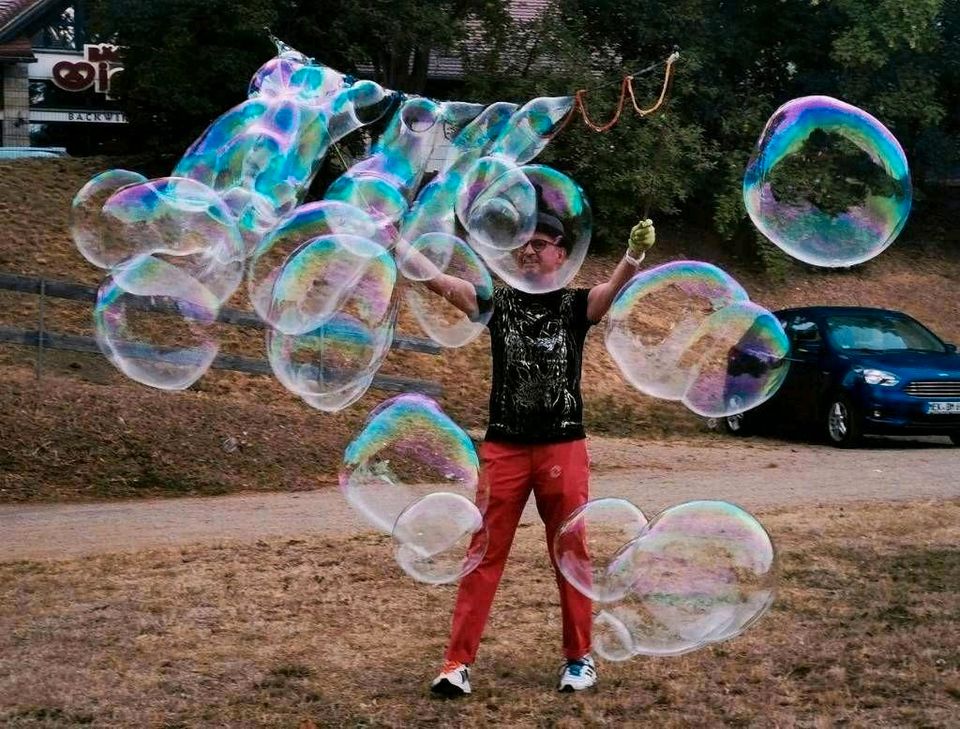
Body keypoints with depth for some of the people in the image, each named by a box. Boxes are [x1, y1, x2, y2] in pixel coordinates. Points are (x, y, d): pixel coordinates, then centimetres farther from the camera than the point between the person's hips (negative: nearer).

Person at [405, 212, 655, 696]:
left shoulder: (575, 305, 3)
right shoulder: (498, 303, 6)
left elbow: (612, 290, -19)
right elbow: (439, 281, -7)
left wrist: (633, 256, -41)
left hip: (563, 447, -1)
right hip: (503, 447, 1)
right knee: (483, 554, -1)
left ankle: (579, 657, 19)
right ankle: (459, 661, 0)